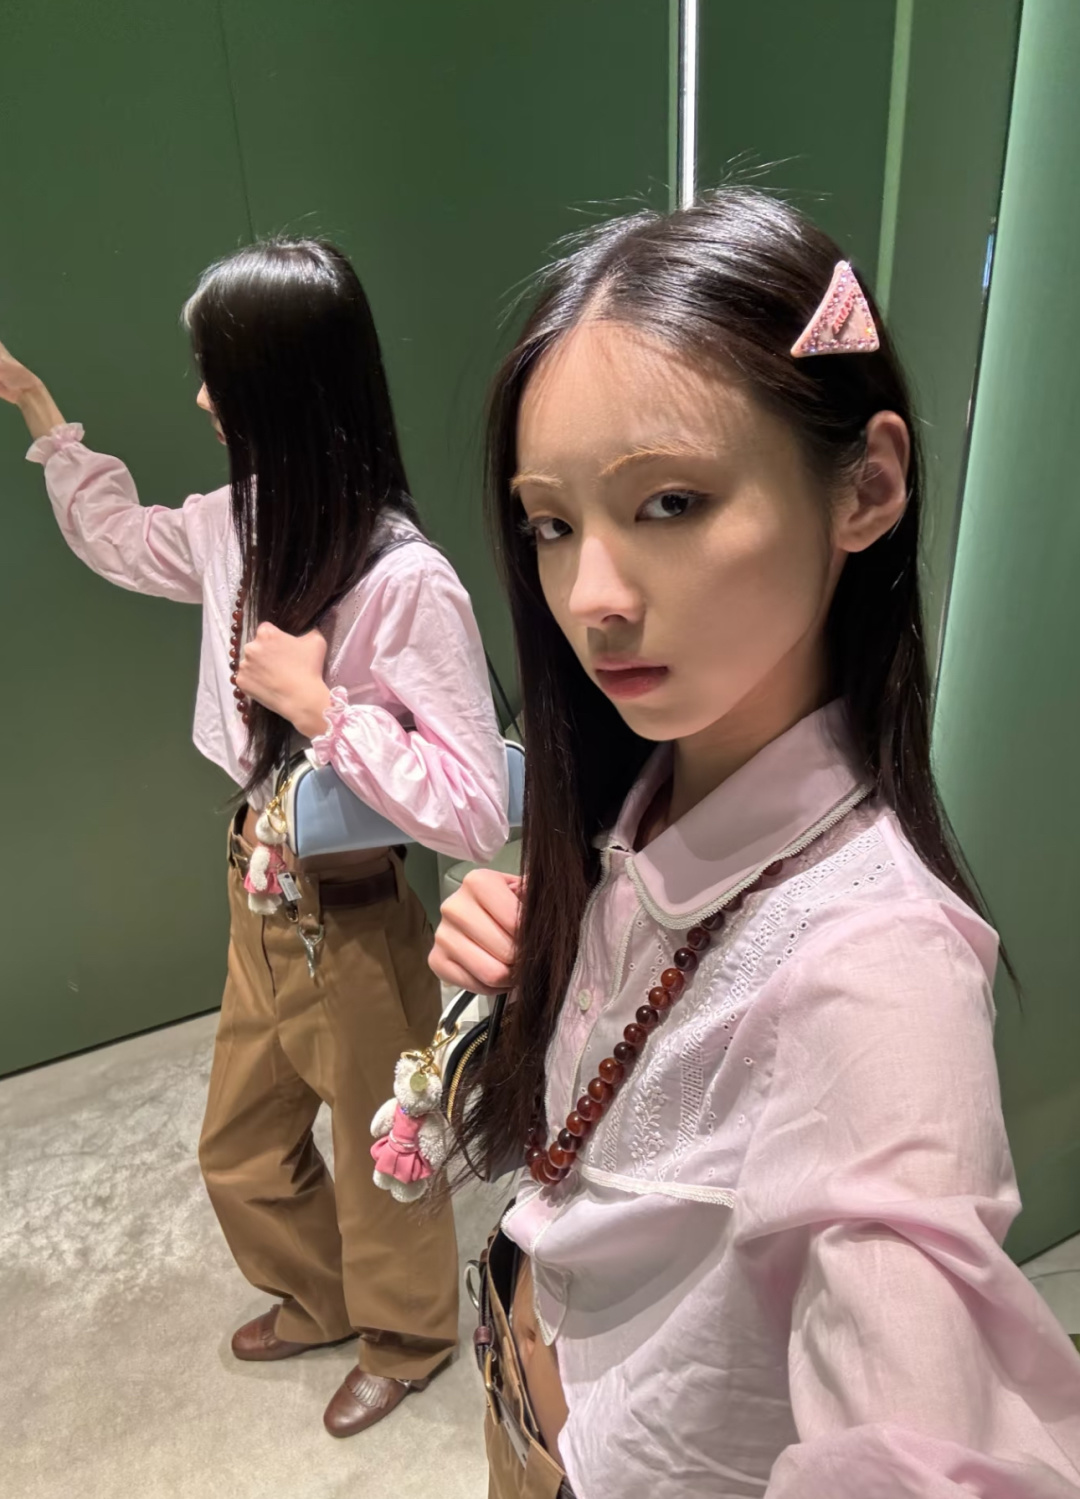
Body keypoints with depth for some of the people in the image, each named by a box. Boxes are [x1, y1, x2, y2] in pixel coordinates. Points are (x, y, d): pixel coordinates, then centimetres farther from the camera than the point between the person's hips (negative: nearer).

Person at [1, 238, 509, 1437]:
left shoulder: (405, 581, -28)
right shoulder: (241, 525, -3)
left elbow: (477, 811, -29)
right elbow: (120, 539, 20)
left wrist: (320, 705, -28)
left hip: (352, 923, -7)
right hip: (259, 896, 8)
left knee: (377, 1156, 20)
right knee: (240, 1147, 27)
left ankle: (404, 1339, 52)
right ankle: (321, 1300, 57)